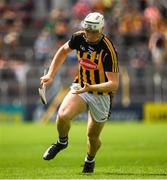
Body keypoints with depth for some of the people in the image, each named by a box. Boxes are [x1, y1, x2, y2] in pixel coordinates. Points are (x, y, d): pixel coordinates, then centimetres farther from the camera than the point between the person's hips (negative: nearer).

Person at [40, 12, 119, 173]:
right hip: (80, 87, 3)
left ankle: (90, 160, 42)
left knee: (92, 136, 8)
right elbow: (64, 50, 12)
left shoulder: (108, 50, -26)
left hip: (101, 95, -3)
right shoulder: (79, 38, -11)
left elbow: (114, 84, -27)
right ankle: (62, 142, 7)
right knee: (63, 115, -25)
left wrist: (90, 87, -39)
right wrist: (50, 74, 6)